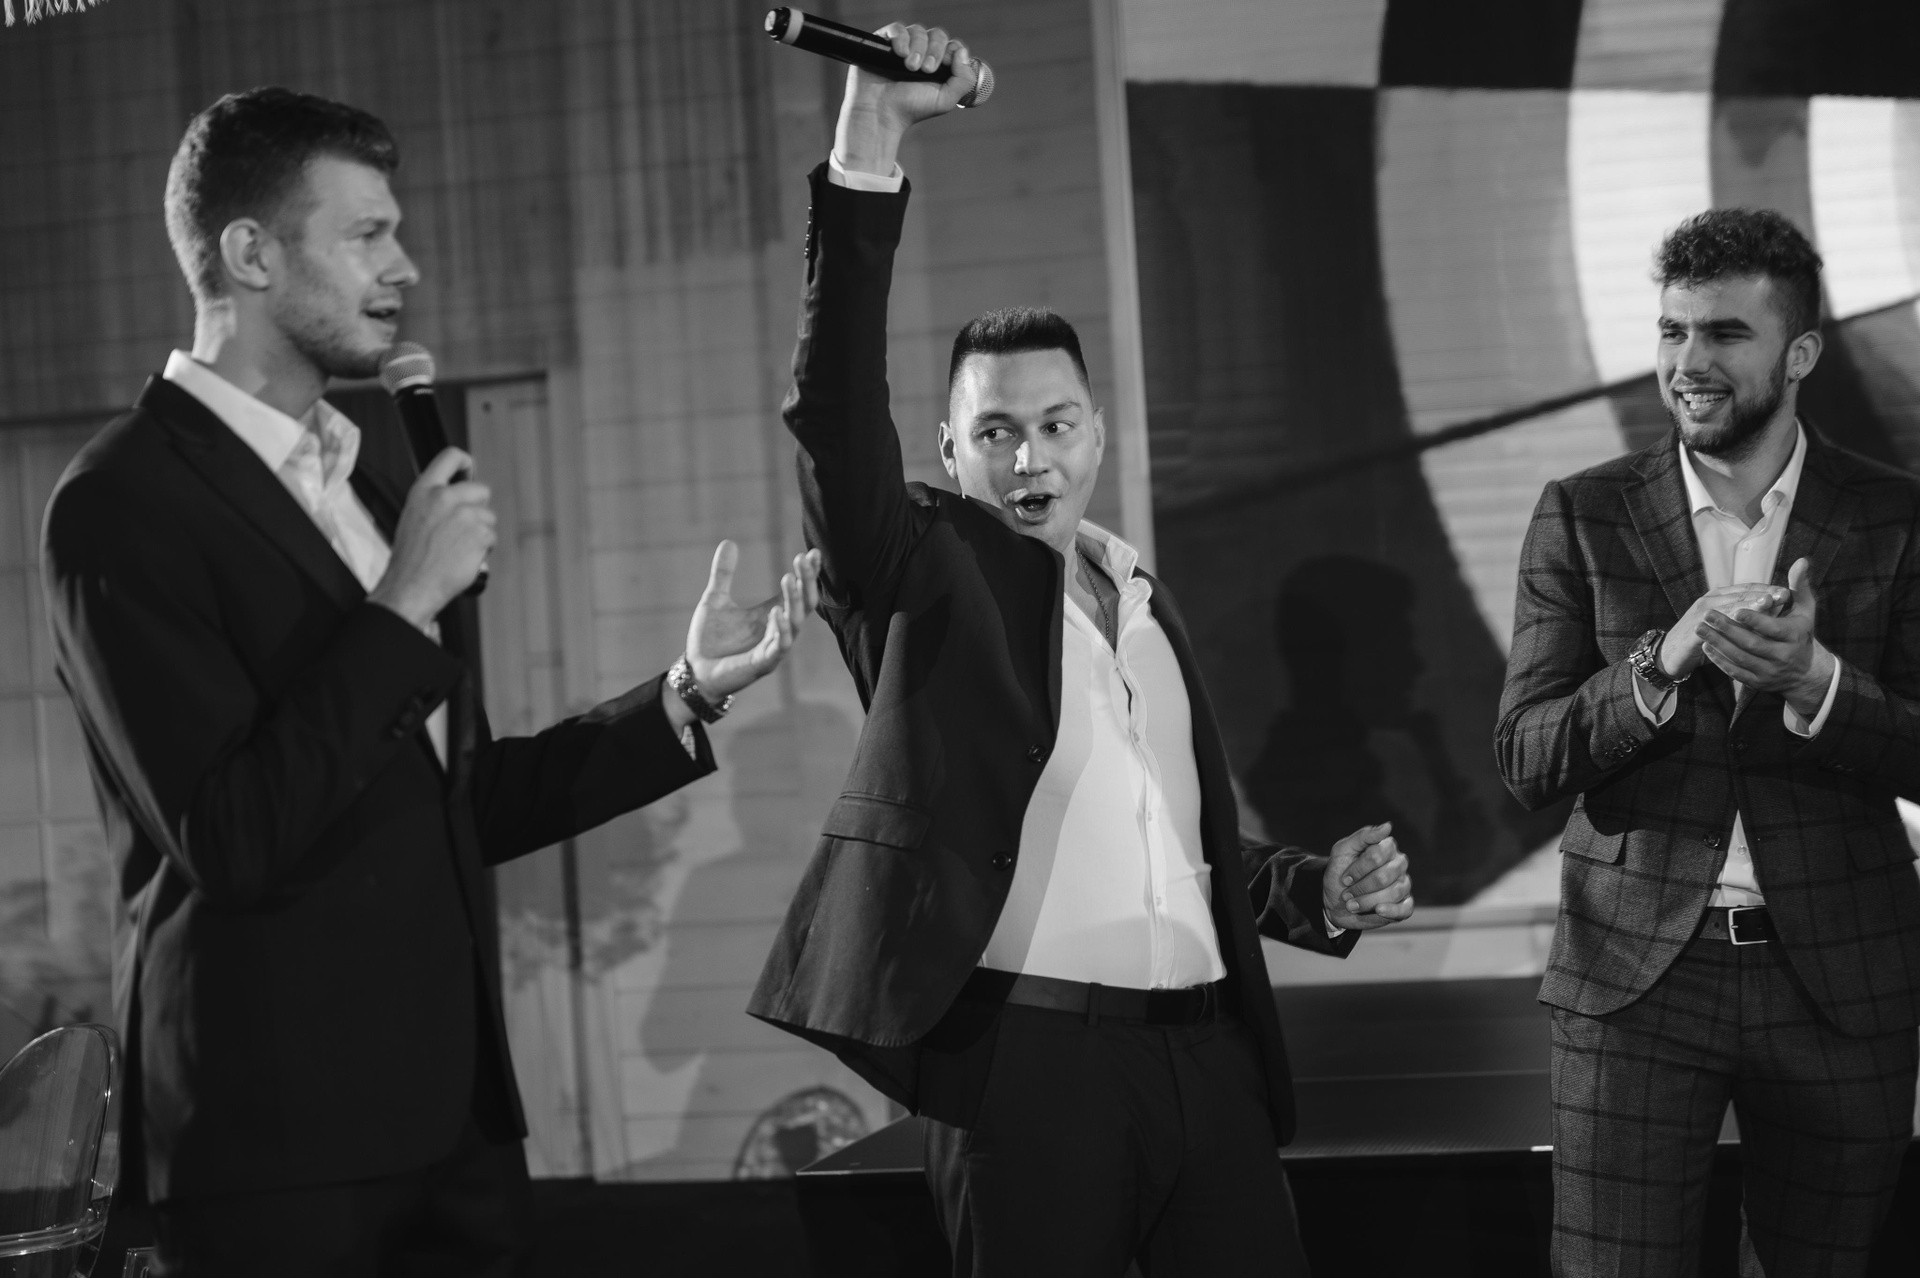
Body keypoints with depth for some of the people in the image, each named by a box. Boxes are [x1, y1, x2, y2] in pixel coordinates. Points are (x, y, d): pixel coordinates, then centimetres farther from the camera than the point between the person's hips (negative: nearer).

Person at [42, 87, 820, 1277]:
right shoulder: (125, 502, -11)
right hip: (280, 1140, -7)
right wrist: (405, 606, -17)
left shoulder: (369, 486, 14)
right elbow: (230, 841, -20)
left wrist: (689, 692, 9)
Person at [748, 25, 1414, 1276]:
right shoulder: (929, 574, 2)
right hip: (1028, 1052, -5)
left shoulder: (1149, 601, 19)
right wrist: (868, 138, -24)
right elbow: (836, 407, -17)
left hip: (1206, 1042, 5)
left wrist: (1317, 893, 8)